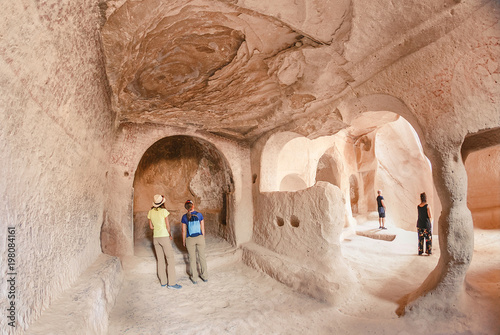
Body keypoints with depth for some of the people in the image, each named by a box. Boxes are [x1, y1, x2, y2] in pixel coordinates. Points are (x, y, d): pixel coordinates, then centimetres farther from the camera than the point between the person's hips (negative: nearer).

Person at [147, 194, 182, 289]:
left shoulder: (150, 212, 4)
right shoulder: (164, 211, -12)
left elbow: (151, 226, 9)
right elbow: (167, 226, -8)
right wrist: (170, 235, 7)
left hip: (155, 237, 6)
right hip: (164, 236, -6)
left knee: (160, 259, 13)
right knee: (170, 259, -1)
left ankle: (163, 281, 20)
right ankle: (171, 283, -2)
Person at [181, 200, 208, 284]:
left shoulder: (184, 217, -10)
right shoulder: (199, 214, -8)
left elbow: (184, 231, -5)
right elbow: (202, 228, -2)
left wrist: (183, 241, 8)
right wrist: (203, 238, 11)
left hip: (190, 239, -1)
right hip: (200, 238, 1)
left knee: (192, 258, 13)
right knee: (202, 257, 14)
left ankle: (194, 278, 24)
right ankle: (204, 276, 25)